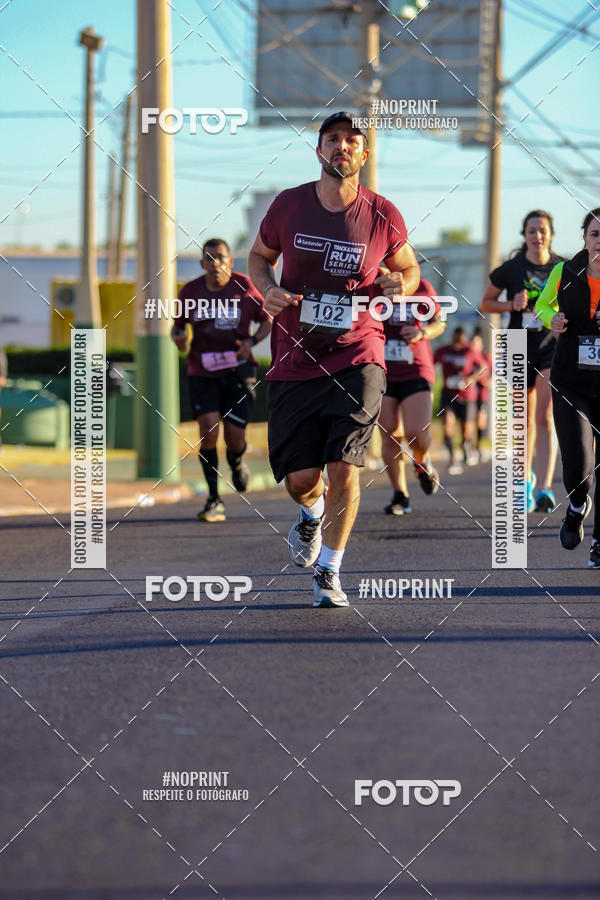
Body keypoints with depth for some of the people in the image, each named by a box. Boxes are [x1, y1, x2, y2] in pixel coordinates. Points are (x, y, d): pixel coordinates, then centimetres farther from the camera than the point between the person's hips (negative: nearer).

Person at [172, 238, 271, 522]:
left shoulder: (244, 286, -4)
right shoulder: (191, 291, 0)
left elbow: (268, 319, 6)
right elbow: (177, 324, 14)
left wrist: (252, 341, -13)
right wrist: (178, 337, -10)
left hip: (238, 370, -1)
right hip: (203, 371, 1)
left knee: (235, 436, -3)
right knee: (208, 430, -15)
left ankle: (237, 463, 38)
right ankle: (214, 500, -5)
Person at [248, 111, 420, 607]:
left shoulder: (383, 216, -2)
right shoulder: (288, 205, -1)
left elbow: (408, 266, 15)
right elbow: (260, 256, 16)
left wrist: (400, 283, -9)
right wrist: (268, 289, -5)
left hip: (357, 356, -1)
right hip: (296, 358, 1)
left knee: (344, 466, -13)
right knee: (299, 477, 0)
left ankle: (329, 571, 4)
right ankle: (312, 514, 39)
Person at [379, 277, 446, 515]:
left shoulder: (422, 287, 0)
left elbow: (439, 323, 11)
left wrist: (422, 333, -10)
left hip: (416, 372, -1)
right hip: (382, 372, 1)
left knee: (417, 434, -14)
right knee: (390, 435, -2)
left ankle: (422, 462, 22)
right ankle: (400, 495, 12)